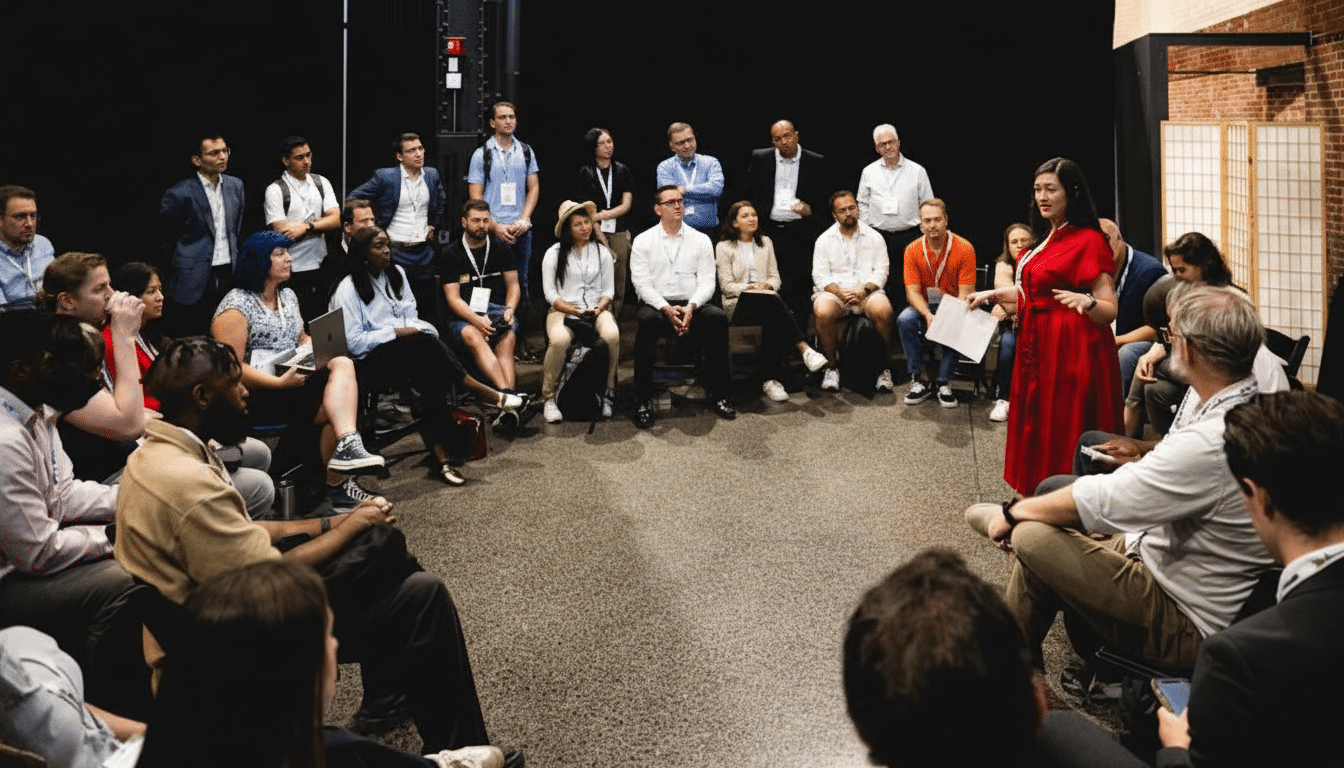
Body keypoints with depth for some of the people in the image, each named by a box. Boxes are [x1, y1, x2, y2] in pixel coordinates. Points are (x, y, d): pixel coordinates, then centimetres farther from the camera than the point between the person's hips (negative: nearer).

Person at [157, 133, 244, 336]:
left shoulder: (235, 186, 9)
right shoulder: (179, 194, -9)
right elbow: (166, 242, -1)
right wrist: (175, 279, 3)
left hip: (229, 276, 5)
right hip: (195, 282, -5)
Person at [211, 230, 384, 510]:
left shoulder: (288, 296, 18)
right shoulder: (236, 307, -9)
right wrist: (279, 383, -25)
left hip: (293, 378, 8)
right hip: (257, 395, -8)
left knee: (342, 364, -22)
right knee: (333, 407, -24)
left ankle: (346, 446, -30)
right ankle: (335, 484, -17)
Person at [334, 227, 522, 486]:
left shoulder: (396, 274, 15)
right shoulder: (348, 290, -6)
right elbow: (354, 343, -12)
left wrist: (414, 328, -5)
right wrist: (396, 332, -14)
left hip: (407, 352, 6)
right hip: (369, 364, -6)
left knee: (433, 375, -29)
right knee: (424, 343, -33)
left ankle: (441, 455, -36)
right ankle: (489, 395, -28)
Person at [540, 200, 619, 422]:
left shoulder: (603, 252, 15)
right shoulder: (554, 254, 7)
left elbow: (608, 290, 15)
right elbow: (550, 292, 3)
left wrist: (601, 306, -7)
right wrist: (570, 308, -13)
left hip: (597, 310, 2)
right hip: (563, 310, -2)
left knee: (612, 335, -33)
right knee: (559, 340, -36)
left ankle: (607, 392, -15)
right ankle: (549, 398, -19)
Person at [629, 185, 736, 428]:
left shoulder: (701, 240, 13)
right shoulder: (643, 241, 8)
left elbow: (707, 281, 5)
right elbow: (641, 283, -2)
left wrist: (691, 307, -15)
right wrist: (666, 308, -18)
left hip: (692, 305, 2)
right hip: (656, 305, -1)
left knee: (717, 317, -30)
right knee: (648, 320, -36)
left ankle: (718, 396, -21)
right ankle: (644, 401, -30)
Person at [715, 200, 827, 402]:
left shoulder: (765, 243, 22)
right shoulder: (724, 247, 9)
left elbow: (775, 278, 17)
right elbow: (726, 286, 1)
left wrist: (768, 285, -7)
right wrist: (750, 287, -16)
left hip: (767, 300, 4)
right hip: (737, 304, -4)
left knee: (773, 321, -36)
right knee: (772, 302, -38)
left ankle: (770, 379, -45)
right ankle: (804, 349, -46)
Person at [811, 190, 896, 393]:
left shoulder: (874, 238, 11)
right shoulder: (824, 240, 10)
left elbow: (881, 272, 4)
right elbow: (820, 276, 2)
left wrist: (864, 290, -15)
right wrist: (840, 292, -15)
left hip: (867, 292, 0)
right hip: (834, 290, 0)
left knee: (883, 310, -33)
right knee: (823, 312, -35)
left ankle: (885, 367, -15)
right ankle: (833, 365, -14)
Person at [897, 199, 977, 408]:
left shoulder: (964, 249, -12)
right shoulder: (913, 250, -5)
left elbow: (965, 294, -13)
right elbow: (913, 292, -8)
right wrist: (928, 316, -27)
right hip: (925, 306, 2)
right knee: (905, 320, -29)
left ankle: (943, 382, -20)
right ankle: (919, 379, -20)